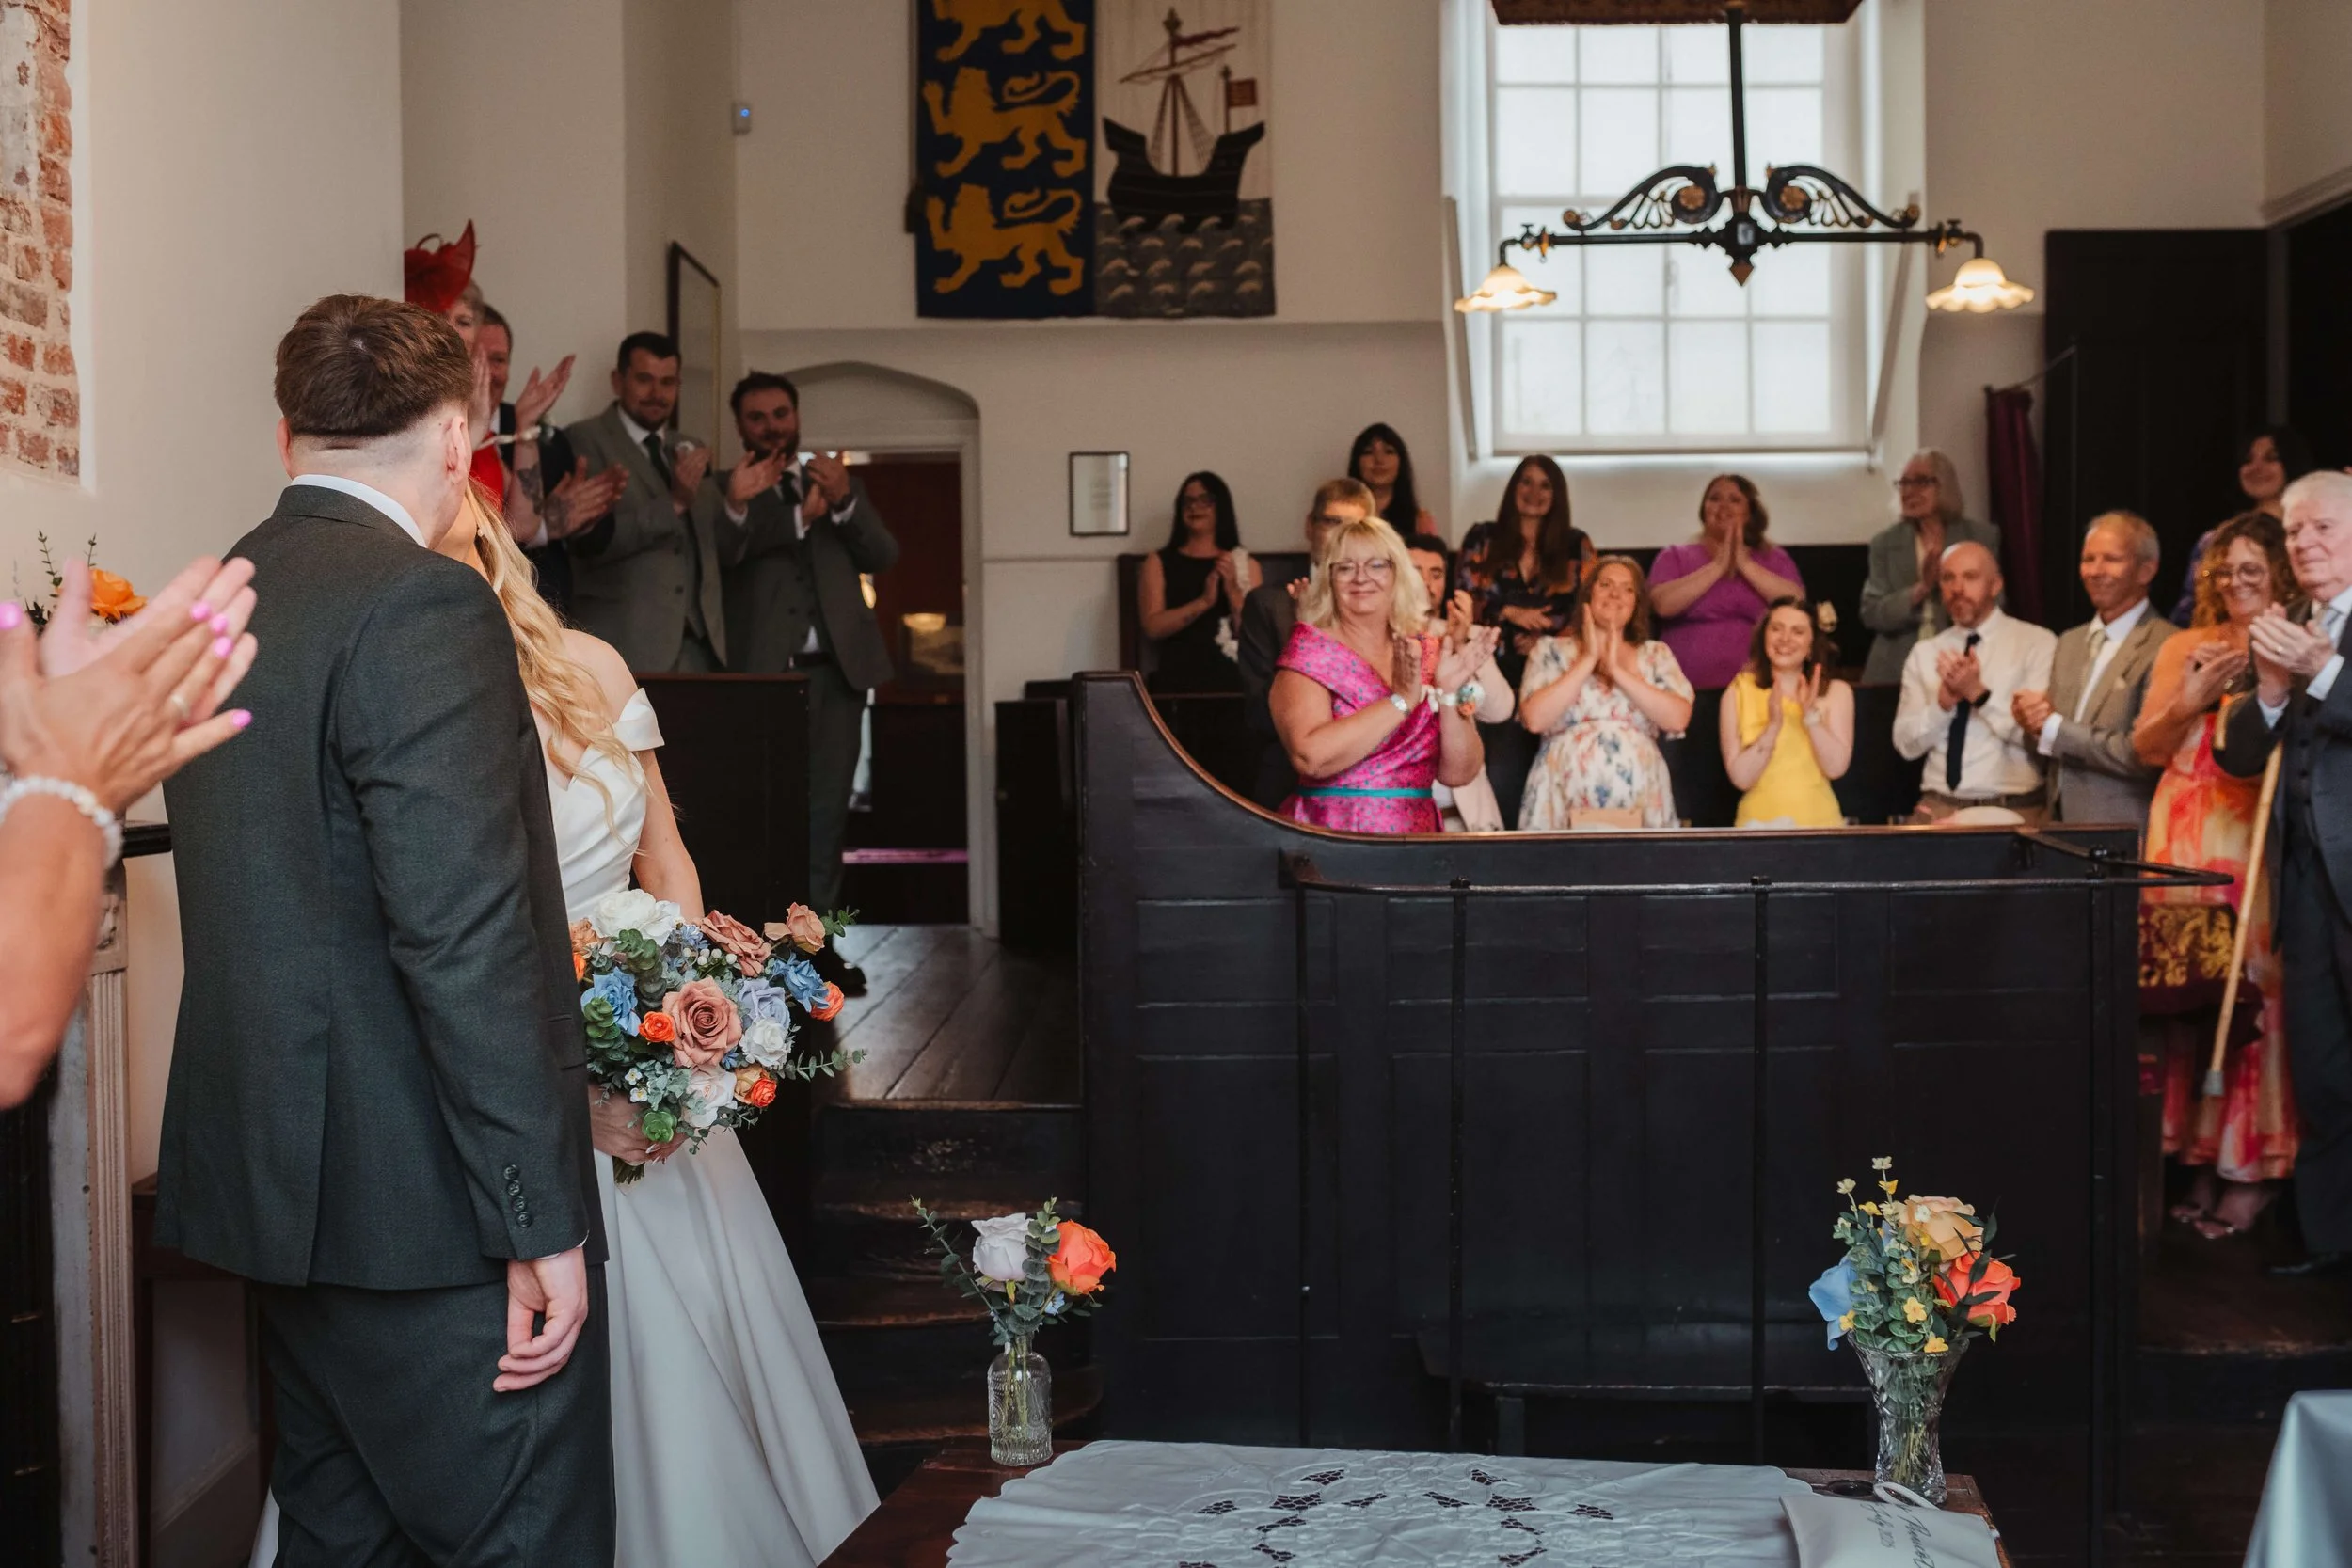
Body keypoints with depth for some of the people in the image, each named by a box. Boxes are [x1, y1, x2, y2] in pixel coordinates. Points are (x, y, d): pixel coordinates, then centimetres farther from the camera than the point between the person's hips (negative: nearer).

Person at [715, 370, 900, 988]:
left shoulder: (837, 481, 18)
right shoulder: (725, 489, 7)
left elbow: (883, 556, 5)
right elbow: (723, 555, -11)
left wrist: (844, 502, -12)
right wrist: (797, 516, -25)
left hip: (836, 666, 3)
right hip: (763, 670, -3)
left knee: (827, 808, 2)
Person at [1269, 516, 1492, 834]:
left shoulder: (1429, 654, 8)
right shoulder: (1310, 648, 0)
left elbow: (1457, 774, 4)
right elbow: (1310, 757, -16)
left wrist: (1449, 694, -9)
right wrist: (1402, 700, -15)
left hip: (1415, 836, 2)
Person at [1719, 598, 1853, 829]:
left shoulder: (1836, 692, 7)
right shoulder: (1738, 694, 5)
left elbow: (1835, 768, -5)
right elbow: (1741, 778, -5)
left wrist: (1811, 714, -15)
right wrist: (1773, 726, -16)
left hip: (1819, 819, 0)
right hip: (1759, 820, 0)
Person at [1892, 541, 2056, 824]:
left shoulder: (2037, 643, 2)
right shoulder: (1924, 652, 12)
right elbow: (1906, 744, 6)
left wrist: (1978, 693, -16)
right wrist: (1944, 700, -10)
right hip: (1939, 805, 3)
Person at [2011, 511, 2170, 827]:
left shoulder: (2166, 648, -10)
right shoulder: (2069, 644, 14)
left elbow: (2143, 754, -17)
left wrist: (2052, 727, -10)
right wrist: (2031, 721, -3)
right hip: (2062, 824, 5)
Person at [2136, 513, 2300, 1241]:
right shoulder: (2186, 648, 15)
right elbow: (2148, 747, 9)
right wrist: (2193, 700, -6)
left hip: (2259, 838, -4)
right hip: (2186, 840, 4)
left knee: (2252, 995, -7)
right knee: (2189, 998, 1)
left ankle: (2251, 1164, 0)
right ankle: (2201, 1155, 9)